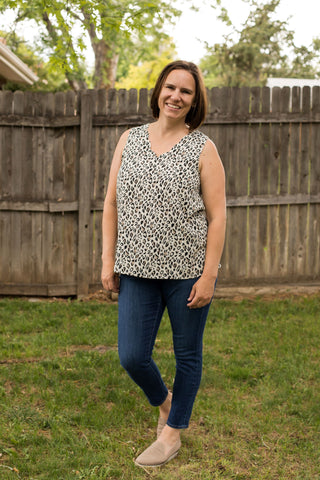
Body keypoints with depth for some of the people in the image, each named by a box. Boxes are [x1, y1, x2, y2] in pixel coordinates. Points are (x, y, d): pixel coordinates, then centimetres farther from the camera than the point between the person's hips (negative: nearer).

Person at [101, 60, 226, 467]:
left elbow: (217, 216, -5)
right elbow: (112, 203, 9)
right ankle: (162, 400, 35)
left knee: (187, 354, 9)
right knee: (131, 356, 3)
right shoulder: (129, 140, 8)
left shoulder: (203, 149, -2)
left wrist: (209, 274, -11)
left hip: (187, 270, -2)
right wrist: (108, 261, 4)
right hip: (137, 269, 3)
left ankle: (172, 433, 30)